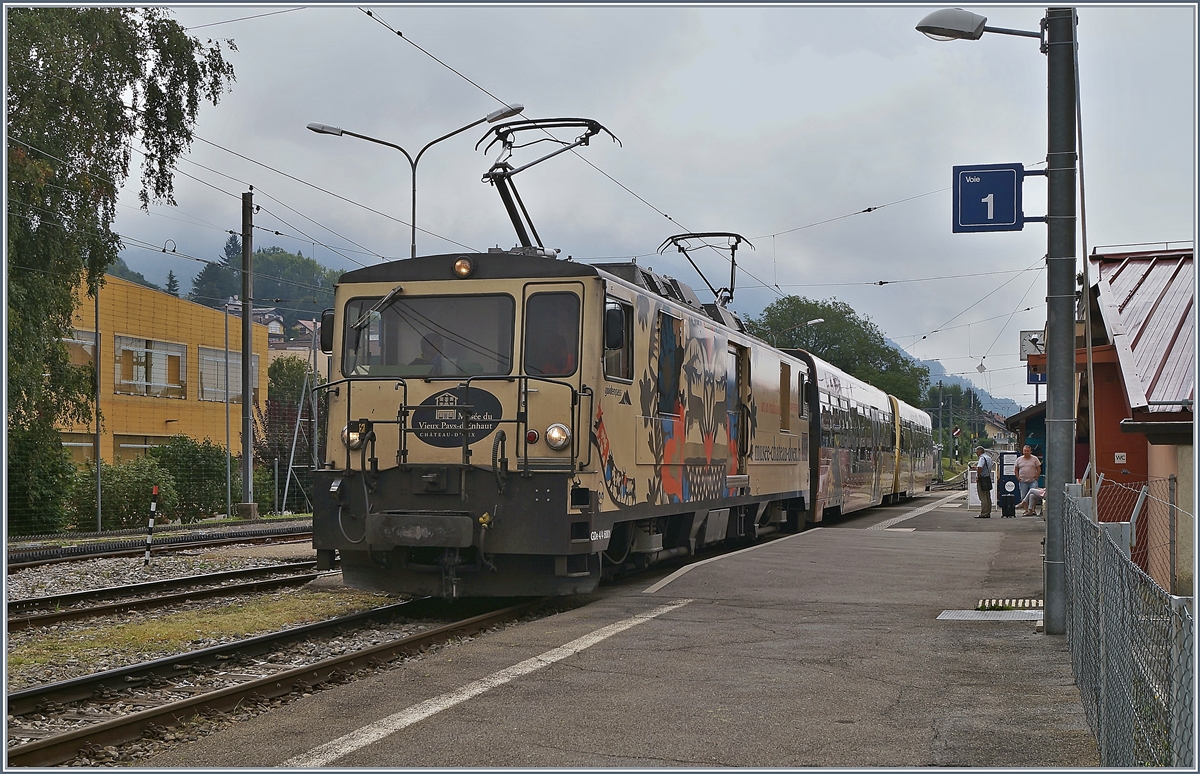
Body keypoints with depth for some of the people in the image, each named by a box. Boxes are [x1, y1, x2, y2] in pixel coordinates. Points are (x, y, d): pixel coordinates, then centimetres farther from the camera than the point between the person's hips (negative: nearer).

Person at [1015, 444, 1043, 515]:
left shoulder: (1034, 459, 2)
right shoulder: (1019, 459, 8)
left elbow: (1039, 469, 3)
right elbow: (1016, 470, 14)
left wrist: (1036, 478, -4)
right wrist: (1018, 478, 3)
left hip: (1033, 481, -2)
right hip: (1023, 482, 2)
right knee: (1023, 497, 2)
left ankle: (1031, 510, -5)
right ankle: (1026, 510, 7)